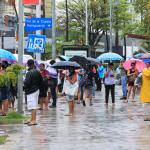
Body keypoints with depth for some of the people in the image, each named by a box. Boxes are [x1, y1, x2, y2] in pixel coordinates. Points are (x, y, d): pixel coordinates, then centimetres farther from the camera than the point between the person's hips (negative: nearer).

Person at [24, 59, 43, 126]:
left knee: (33, 106, -8)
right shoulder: (37, 72, 6)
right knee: (34, 106, 14)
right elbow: (41, 80, 13)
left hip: (31, 91, -8)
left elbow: (26, 83, -23)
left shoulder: (29, 73, -19)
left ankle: (34, 120, -8)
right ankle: (32, 119, 23)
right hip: (37, 90, 8)